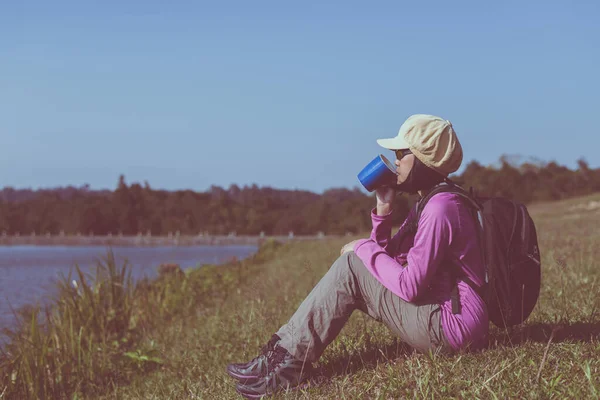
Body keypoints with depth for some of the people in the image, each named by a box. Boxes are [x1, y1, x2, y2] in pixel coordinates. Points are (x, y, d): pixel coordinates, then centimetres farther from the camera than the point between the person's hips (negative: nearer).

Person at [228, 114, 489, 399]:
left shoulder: (441, 207, -18)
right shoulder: (426, 204, 15)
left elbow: (409, 286, -22)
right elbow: (389, 259, 12)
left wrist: (365, 249, -8)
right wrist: (383, 207, 1)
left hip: (454, 328, -10)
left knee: (351, 266, -12)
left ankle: (290, 359, -9)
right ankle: (284, 359, 3)